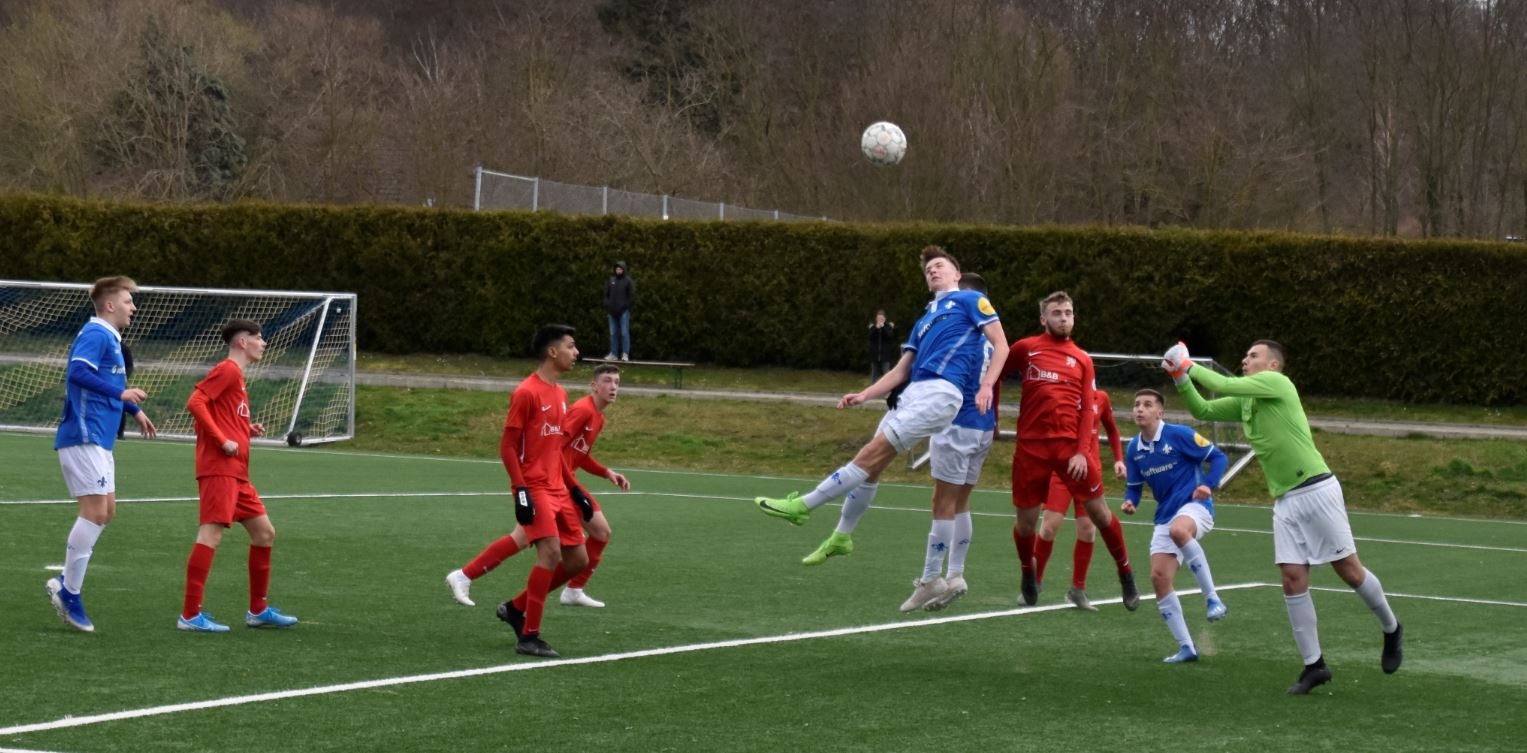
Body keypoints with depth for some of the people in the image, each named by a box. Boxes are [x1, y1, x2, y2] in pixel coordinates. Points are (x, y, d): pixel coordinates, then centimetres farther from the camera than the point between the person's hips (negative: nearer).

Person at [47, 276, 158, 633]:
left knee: (105, 510, 10)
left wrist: (134, 409, 38)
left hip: (98, 441, 10)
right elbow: (78, 372, -29)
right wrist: (121, 393, -27)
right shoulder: (95, 335, -12)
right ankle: (69, 593, -7)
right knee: (95, 511, -11)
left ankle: (66, 585, 12)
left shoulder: (109, 339, 18)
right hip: (84, 438, -10)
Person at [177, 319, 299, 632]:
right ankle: (190, 615, -16)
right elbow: (195, 403, -18)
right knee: (211, 533, -15)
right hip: (219, 468, -10)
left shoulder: (236, 376, 22)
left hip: (236, 472, 10)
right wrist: (222, 440, -19)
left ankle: (258, 610, 21)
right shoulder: (227, 370, -7)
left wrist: (249, 430, 10)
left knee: (264, 532, 13)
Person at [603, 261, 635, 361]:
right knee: (613, 333, 7)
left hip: (623, 311, -4)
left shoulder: (628, 281, -1)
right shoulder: (611, 280, 11)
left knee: (624, 333, -6)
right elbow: (606, 294, 14)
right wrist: (607, 307, 3)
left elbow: (632, 296, -3)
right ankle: (613, 353, 11)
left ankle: (625, 354, -5)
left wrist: (626, 307, -11)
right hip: (612, 311, 4)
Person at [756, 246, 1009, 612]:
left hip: (939, 392, -8)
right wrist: (864, 395, 11)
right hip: (914, 391, 8)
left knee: (873, 453, -12)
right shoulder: (925, 321, 29)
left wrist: (986, 385, -13)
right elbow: (901, 370, 25)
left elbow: (1001, 344, 1)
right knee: (872, 463, 3)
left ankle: (802, 505, -14)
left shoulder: (970, 300, 9)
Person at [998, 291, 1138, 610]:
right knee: (1026, 520, 4)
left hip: (1070, 445, 1)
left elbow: (1087, 411, 5)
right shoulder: (1026, 348, 6)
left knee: (1099, 511, -2)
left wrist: (1082, 451, -6)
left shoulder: (1082, 359, 10)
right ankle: (1028, 576, 30)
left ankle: (1125, 574, 14)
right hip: (1031, 446, -1)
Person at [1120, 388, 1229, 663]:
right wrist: (1130, 501, -6)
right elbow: (1134, 486, 17)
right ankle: (1186, 647, 5)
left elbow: (1218, 457, -5)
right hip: (1165, 517, 7)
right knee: (1159, 578, -5)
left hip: (1194, 505, -7)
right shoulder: (1134, 449, 6)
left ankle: (1212, 597, -31)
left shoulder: (1179, 434, -11)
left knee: (1178, 530, -42)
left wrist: (1208, 485, -21)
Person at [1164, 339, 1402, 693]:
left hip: (1316, 489, -7)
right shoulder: (1244, 402, 14)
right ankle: (1314, 665, 4)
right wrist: (1182, 379, -2)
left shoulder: (1277, 383, -8)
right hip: (1285, 501, 7)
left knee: (1350, 571, -1)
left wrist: (1191, 367, -1)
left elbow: (1223, 385, -15)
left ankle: (1391, 630, 22)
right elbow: (1202, 410, 14)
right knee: (1293, 580, -2)